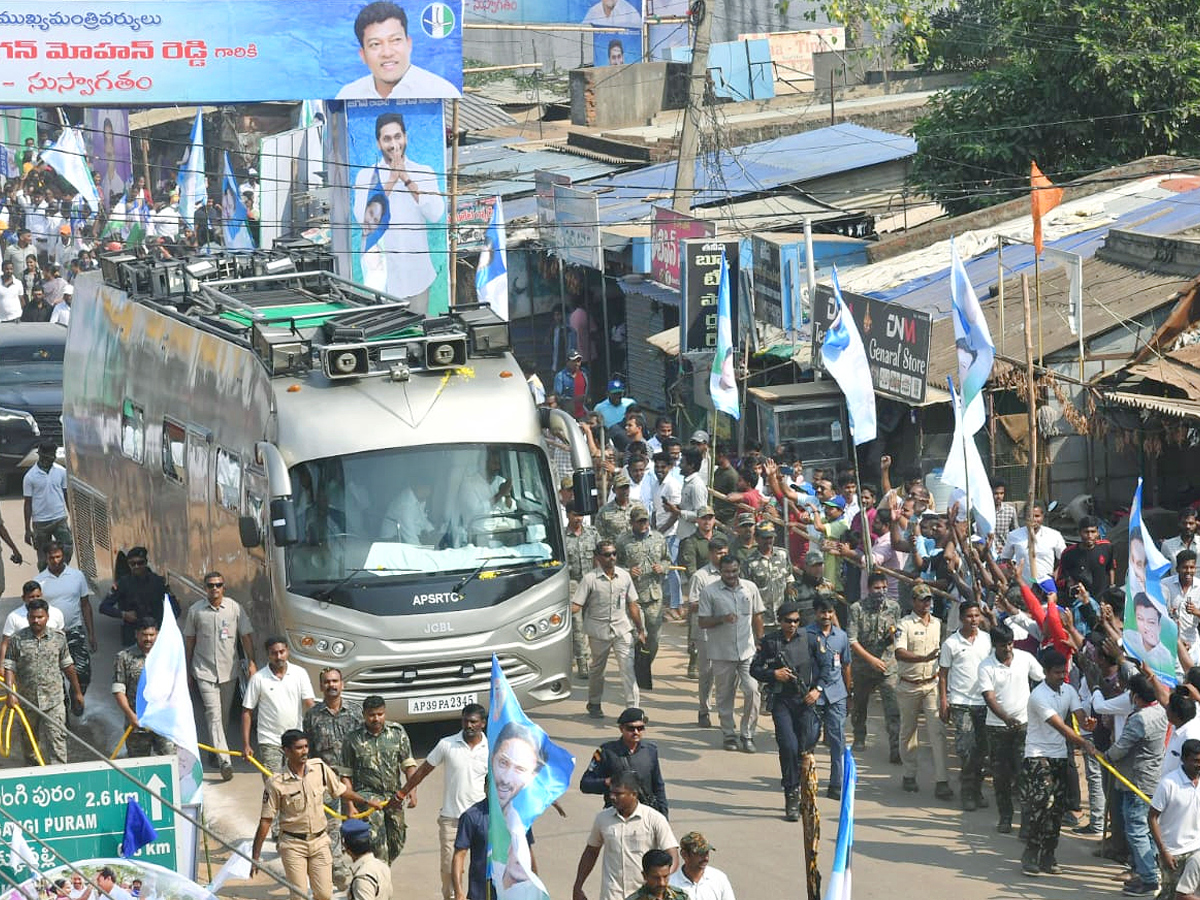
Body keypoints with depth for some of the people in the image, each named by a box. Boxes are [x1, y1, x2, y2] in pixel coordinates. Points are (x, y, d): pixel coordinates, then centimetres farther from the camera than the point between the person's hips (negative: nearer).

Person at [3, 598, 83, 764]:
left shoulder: (58, 638, 4)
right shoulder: (17, 640, -1)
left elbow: (68, 666, 14)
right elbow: (9, 668, -3)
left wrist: (77, 692, 20)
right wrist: (10, 693, -16)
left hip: (53, 702, -1)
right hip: (27, 701, 1)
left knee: (56, 739, -11)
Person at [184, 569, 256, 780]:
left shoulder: (235, 608, -1)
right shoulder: (195, 610, -1)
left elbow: (246, 636, 2)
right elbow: (189, 641, 7)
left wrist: (251, 661, -8)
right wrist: (187, 670, 9)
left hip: (229, 670, 2)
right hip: (205, 670, -2)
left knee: (224, 715, 12)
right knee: (214, 715, -13)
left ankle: (215, 750, 32)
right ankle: (224, 761, -22)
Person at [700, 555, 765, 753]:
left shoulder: (750, 588, 6)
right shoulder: (710, 592, -2)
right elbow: (703, 622, -2)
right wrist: (722, 619, -19)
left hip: (747, 651, 1)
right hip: (722, 653, -1)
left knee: (752, 691, -10)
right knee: (725, 696, 7)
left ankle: (747, 735, 1)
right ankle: (729, 735, 19)